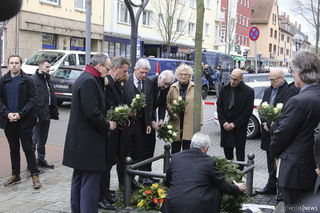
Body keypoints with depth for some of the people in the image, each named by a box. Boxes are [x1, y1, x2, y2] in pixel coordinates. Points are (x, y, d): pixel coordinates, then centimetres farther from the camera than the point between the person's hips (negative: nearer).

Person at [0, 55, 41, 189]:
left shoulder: (27, 81, -3)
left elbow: (32, 100, -7)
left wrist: (20, 114, -16)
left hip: (24, 120, -3)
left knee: (28, 148, -1)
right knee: (13, 149, 13)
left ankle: (35, 176, 5)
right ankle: (15, 175, 23)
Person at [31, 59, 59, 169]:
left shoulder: (47, 79, 14)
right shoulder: (34, 79, -13)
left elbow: (52, 97, 17)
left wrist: (54, 112, 13)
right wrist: (34, 115, -23)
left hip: (46, 114, 8)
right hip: (38, 114, -8)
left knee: (43, 139, 16)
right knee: (35, 138, -3)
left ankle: (41, 159, 26)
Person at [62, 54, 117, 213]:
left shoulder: (84, 78, 15)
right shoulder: (89, 81, -18)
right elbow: (92, 113, -23)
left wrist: (105, 123, 12)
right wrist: (107, 126, -9)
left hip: (79, 140, 11)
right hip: (88, 141, -11)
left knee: (79, 178, 18)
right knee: (90, 182, -7)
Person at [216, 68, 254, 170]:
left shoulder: (248, 91, -7)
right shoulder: (225, 89, 4)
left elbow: (248, 111, -9)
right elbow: (219, 106, 5)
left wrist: (234, 124, -11)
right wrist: (224, 122, -6)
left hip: (239, 127, -3)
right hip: (225, 126, 3)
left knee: (240, 152, 2)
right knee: (227, 150, 7)